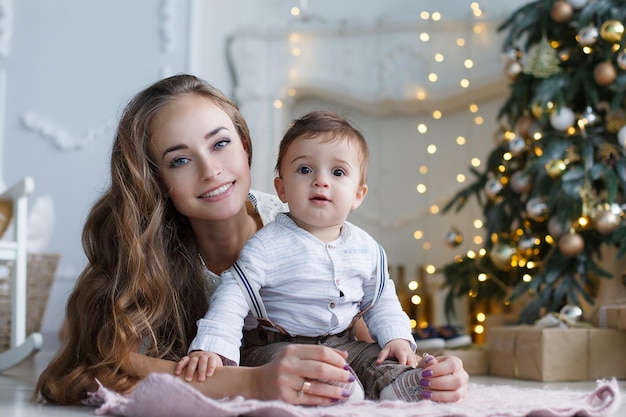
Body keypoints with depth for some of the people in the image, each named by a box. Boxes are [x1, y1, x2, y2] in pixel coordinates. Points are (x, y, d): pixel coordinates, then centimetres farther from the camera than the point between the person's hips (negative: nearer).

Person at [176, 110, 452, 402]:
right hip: (277, 345, -5)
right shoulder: (268, 246, -13)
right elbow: (232, 298, -17)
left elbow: (381, 301, 17)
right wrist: (211, 348, -30)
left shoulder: (366, 248, 4)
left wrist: (397, 337, 1)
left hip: (343, 345, 5)